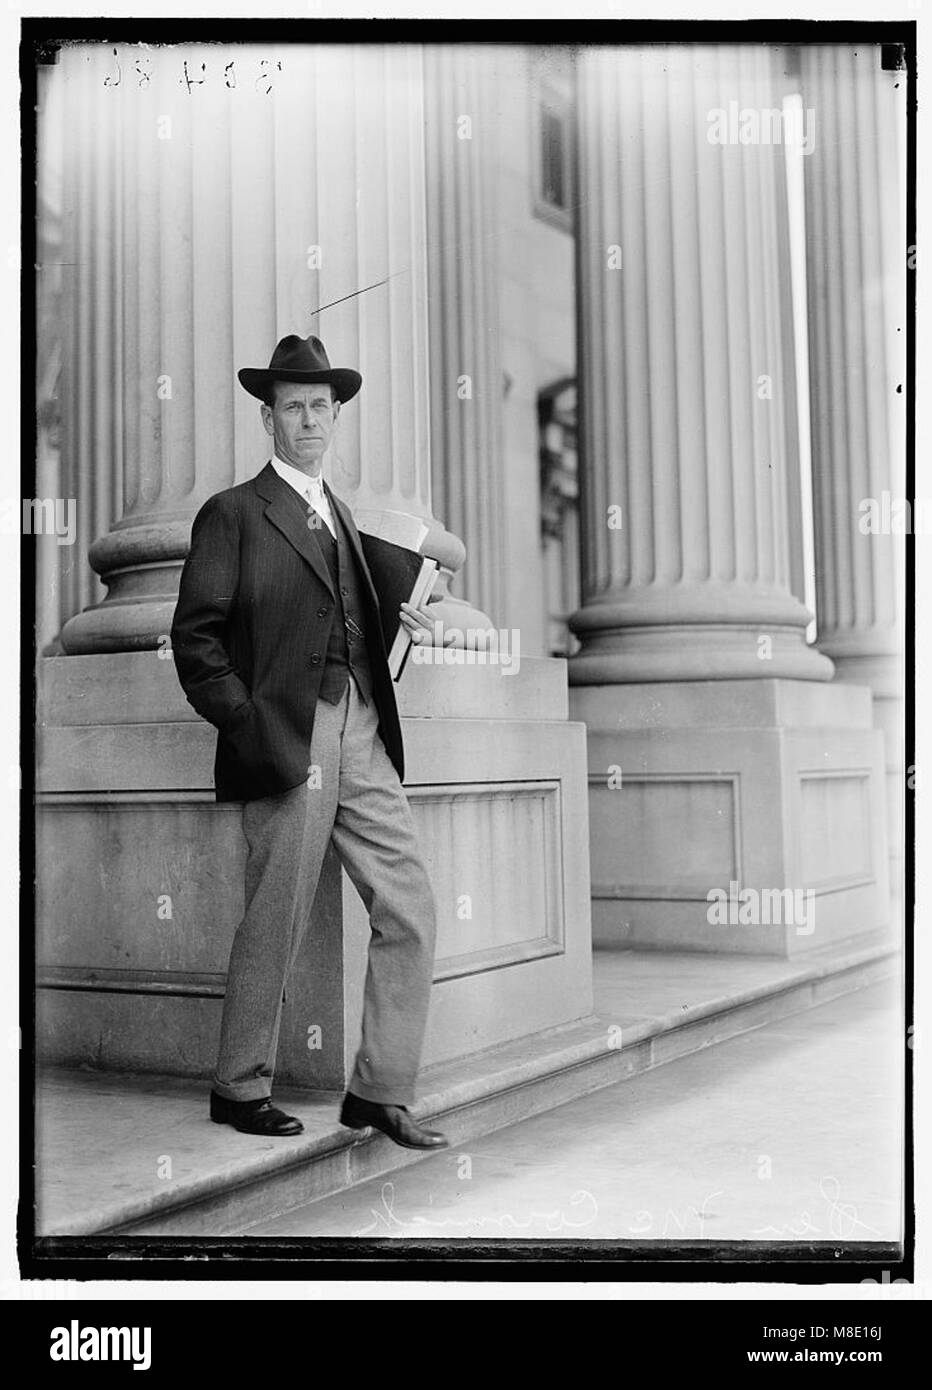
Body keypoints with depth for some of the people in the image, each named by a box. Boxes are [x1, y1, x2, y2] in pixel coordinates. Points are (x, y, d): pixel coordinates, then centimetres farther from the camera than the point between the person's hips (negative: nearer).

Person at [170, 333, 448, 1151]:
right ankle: (241, 1089, 19)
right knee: (276, 924, 1)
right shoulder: (233, 514, 1)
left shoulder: (340, 515, 23)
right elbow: (196, 637, -5)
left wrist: (401, 624, 6)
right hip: (289, 741, -6)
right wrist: (247, 726, -13)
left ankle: (380, 1092, 11)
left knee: (411, 915, 1)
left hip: (363, 740, 7)